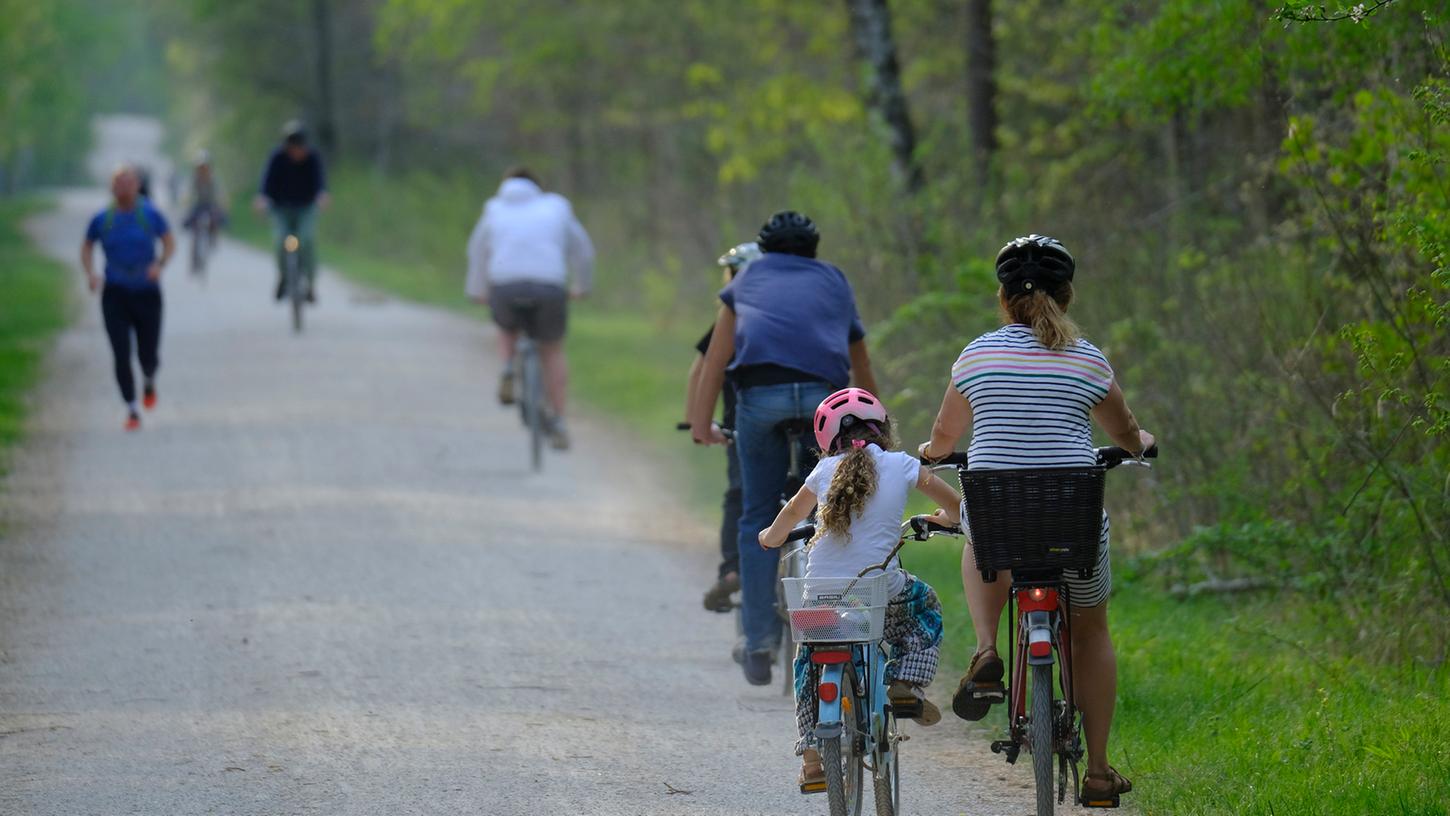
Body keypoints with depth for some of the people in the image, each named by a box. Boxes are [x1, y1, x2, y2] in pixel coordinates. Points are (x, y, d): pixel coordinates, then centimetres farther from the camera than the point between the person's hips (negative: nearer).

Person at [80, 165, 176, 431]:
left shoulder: (151, 215, -3)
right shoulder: (102, 220, 0)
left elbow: (169, 243, 5)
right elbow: (87, 247, 13)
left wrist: (160, 264, -15)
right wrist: (90, 273, -5)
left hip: (147, 293, 0)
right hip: (115, 295, 0)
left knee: (148, 356, 2)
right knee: (121, 356, -9)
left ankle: (149, 382, 39)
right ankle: (132, 411, 3)